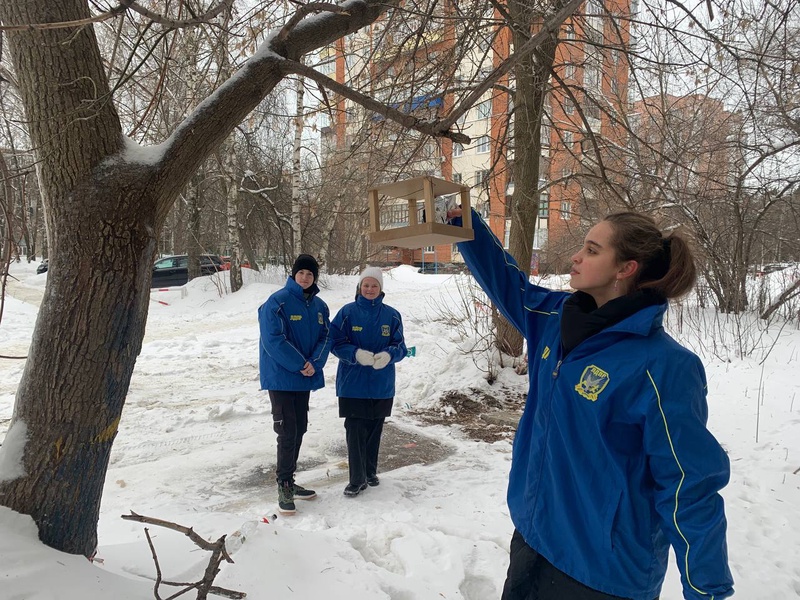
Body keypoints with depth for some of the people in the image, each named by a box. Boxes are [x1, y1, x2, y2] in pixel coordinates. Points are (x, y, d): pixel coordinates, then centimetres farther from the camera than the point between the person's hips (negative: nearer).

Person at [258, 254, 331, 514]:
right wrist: (300, 364, -18)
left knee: (299, 430, 14)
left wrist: (314, 363, -13)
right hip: (281, 377, -7)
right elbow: (273, 339, -19)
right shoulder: (277, 302, -13)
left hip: (304, 378, 7)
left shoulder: (319, 306, 7)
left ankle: (289, 481, 28)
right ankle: (284, 487, 7)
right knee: (287, 433, -6)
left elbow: (326, 337, 5)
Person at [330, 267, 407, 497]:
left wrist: (388, 355, -20)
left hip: (382, 385, 2)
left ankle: (370, 472, 32)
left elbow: (400, 347, 2)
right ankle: (357, 479, 10)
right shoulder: (347, 312, -4)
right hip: (352, 383, -2)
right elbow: (337, 343, -5)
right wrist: (357, 354, -23)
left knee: (375, 430, 14)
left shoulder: (391, 315, 1)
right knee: (355, 431, -3)